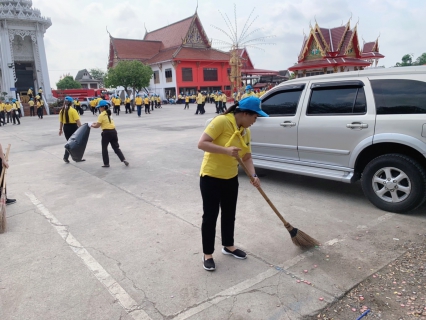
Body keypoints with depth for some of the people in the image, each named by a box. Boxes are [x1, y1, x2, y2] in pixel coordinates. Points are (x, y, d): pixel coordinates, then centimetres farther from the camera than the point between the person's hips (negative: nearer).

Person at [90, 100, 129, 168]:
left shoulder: (101, 115, -10)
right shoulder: (108, 114, 14)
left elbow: (97, 126, -9)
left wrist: (92, 125, 9)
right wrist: (97, 123, 18)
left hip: (106, 132, -7)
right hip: (113, 131, 7)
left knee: (104, 148, 9)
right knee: (116, 147, 13)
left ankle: (106, 163, 12)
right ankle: (124, 159, 0)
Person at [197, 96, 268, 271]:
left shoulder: (245, 131, 3)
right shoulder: (222, 121, -20)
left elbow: (247, 158, 5)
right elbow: (201, 143, -24)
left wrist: (254, 176, -12)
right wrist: (226, 150, -31)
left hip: (231, 178, 7)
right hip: (211, 177, -7)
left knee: (229, 214, 17)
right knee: (210, 215, 2)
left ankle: (228, 246, 37)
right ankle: (207, 254, 17)